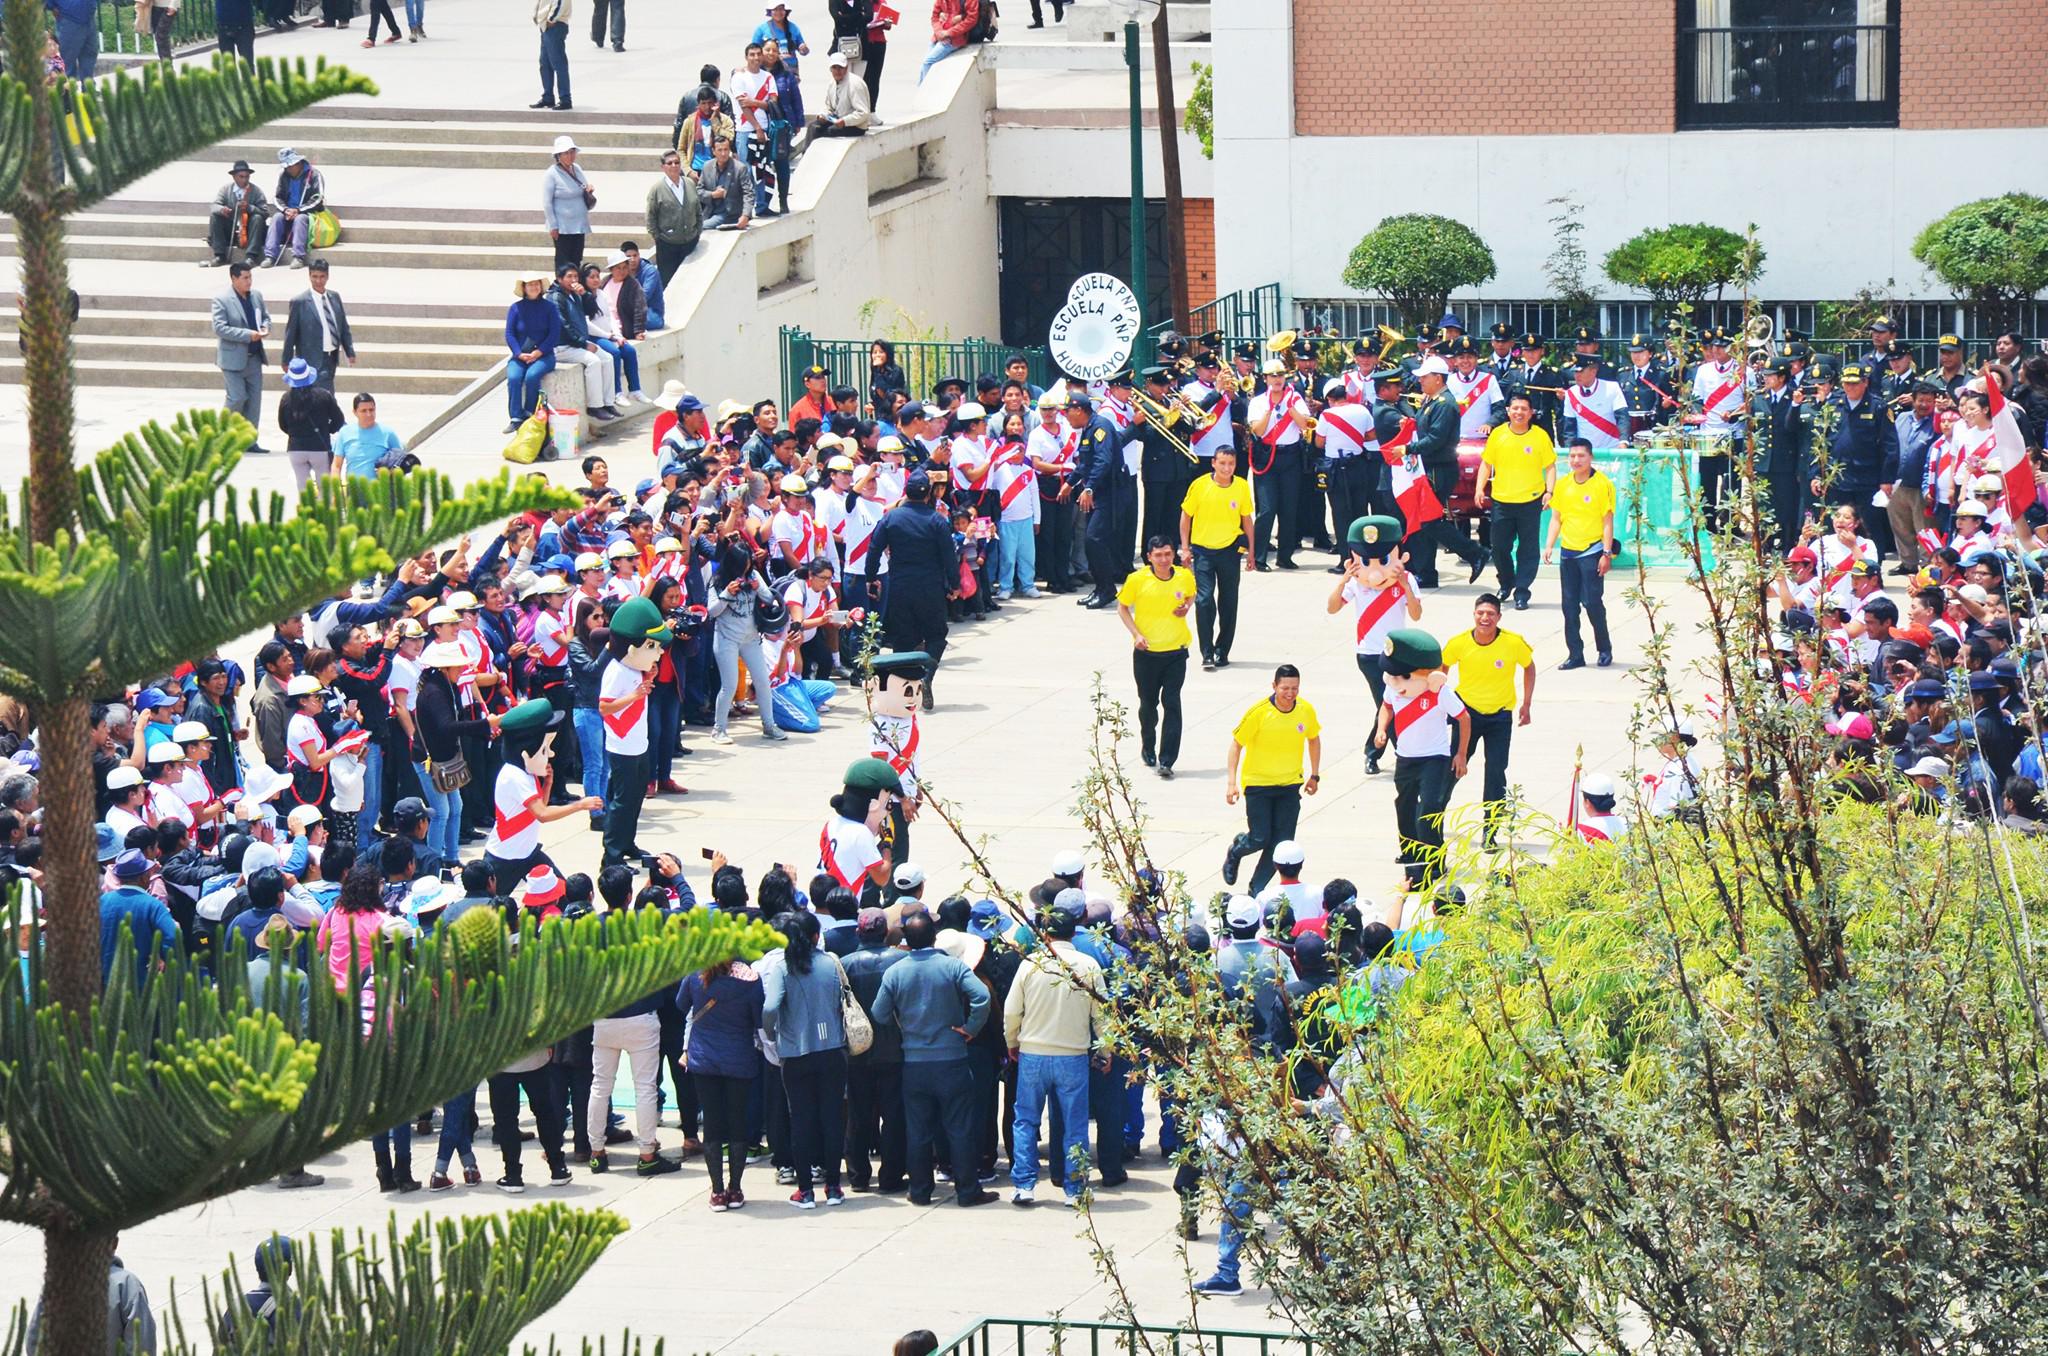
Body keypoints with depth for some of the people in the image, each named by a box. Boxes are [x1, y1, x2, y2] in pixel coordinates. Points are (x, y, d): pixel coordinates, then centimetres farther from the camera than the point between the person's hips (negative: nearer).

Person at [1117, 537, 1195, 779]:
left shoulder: (1184, 576, -4)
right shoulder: (1137, 580, -11)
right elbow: (1122, 607, 1)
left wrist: (1186, 607, -6)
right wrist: (1136, 634, -11)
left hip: (1176, 650, 0)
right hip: (1146, 651, 0)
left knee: (1172, 704, -9)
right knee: (1148, 703, 12)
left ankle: (1166, 761, -8)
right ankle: (1147, 747, 39)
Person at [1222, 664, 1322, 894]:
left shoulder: (1306, 711, -6)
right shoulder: (1259, 712, -17)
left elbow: (1313, 739, 15)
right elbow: (1236, 744, -10)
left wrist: (1315, 775, 15)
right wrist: (1231, 783, -16)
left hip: (1290, 786, 3)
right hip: (1257, 783, -3)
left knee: (1281, 842, -2)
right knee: (1260, 839, -6)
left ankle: (1256, 890, 12)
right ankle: (1235, 852, 30)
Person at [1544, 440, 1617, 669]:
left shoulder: (1602, 484, -6)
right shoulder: (1563, 485, 9)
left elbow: (1607, 521, -7)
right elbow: (1556, 518, 14)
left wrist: (1606, 553, -11)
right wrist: (1549, 546, 3)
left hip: (1592, 550, -5)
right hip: (1568, 552, 5)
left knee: (1592, 602, -7)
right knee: (1569, 605, 4)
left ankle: (1604, 650, 10)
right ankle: (1575, 654, 10)